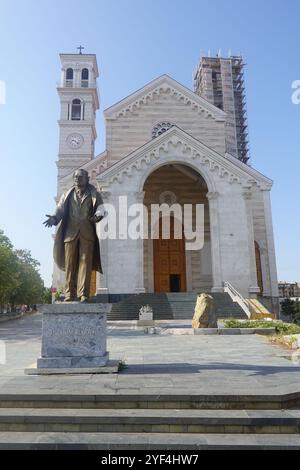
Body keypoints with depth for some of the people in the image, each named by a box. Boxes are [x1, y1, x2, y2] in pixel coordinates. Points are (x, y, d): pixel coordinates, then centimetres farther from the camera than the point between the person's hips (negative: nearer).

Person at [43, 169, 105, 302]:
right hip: (70, 232, 2)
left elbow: (100, 208, 0)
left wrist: (98, 215, -24)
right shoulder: (67, 195, 21)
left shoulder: (94, 195, 14)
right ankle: (69, 294, 3)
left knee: (85, 262, -8)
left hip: (87, 233, -2)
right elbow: (60, 209, 9)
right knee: (70, 264, -1)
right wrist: (54, 218, -13)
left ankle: (83, 294, -8)